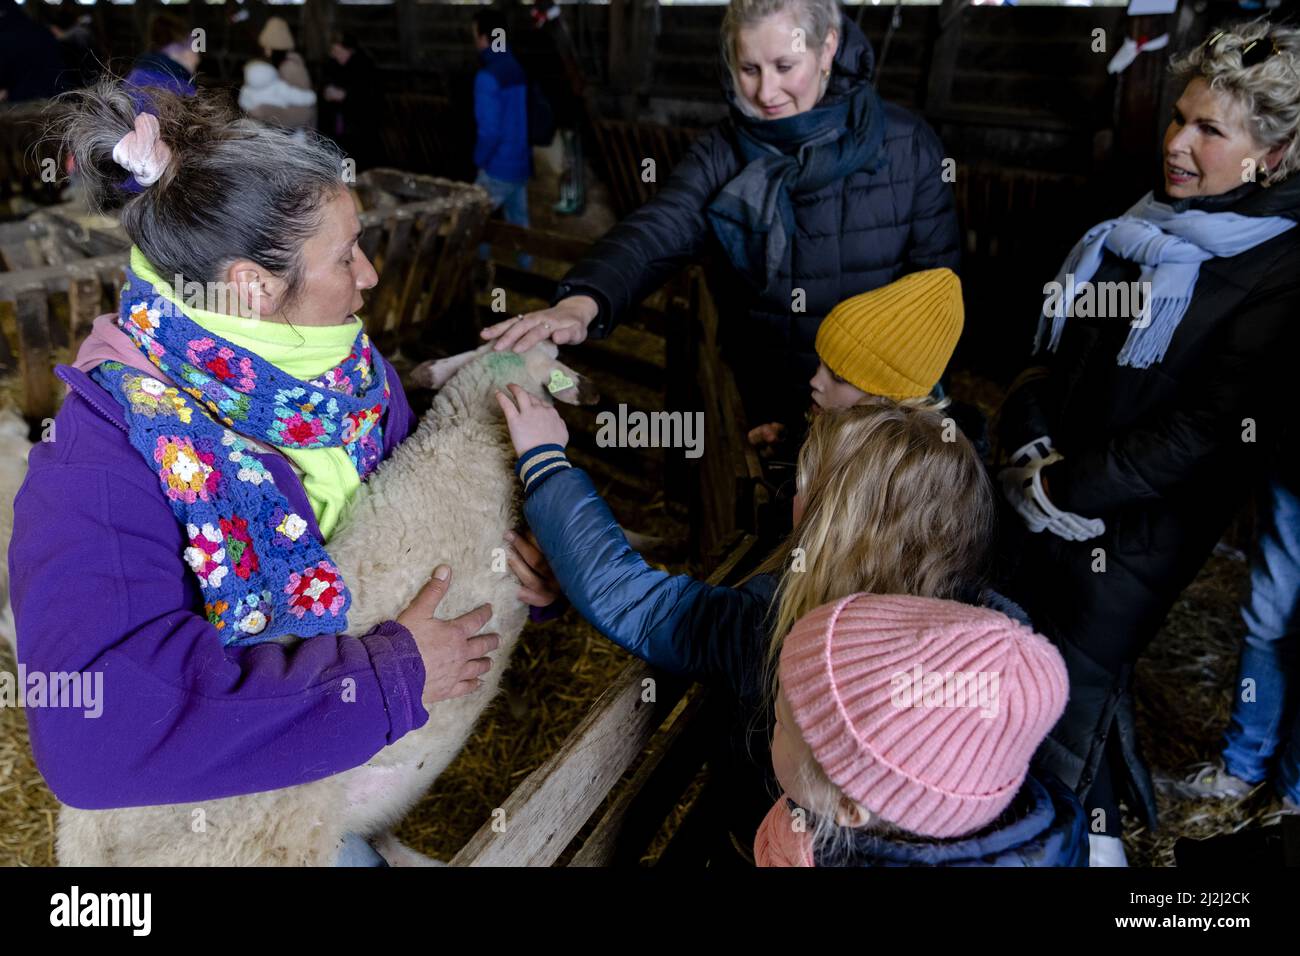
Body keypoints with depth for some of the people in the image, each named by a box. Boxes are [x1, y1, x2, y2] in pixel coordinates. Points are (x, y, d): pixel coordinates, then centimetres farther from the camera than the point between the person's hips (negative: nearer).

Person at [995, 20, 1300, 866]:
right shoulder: (1137, 228, 4)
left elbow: (1210, 430, -19)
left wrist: (1068, 488, -19)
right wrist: (1030, 439, -2)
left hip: (1136, 534, -6)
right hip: (1043, 505, 7)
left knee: (1083, 679, 8)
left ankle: (1087, 829, 37)